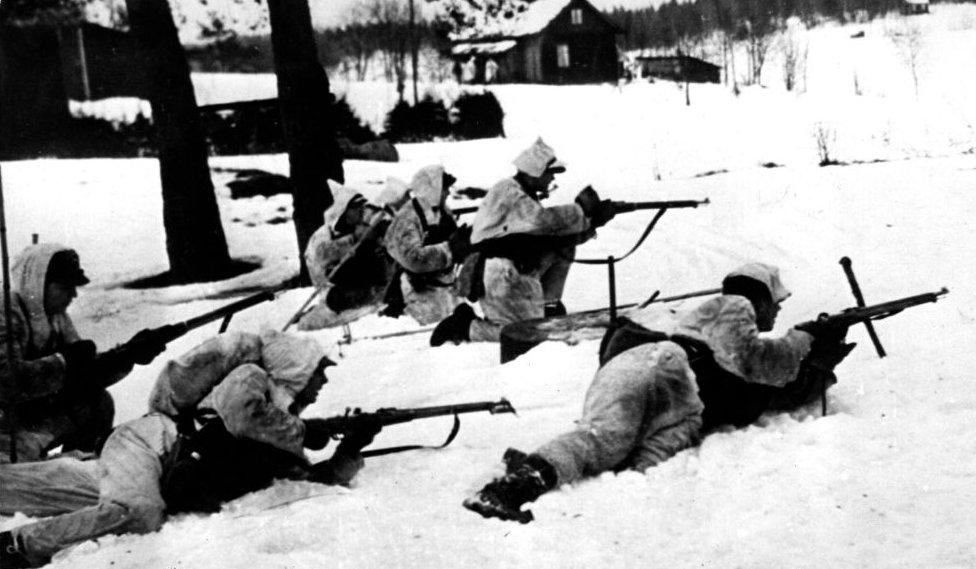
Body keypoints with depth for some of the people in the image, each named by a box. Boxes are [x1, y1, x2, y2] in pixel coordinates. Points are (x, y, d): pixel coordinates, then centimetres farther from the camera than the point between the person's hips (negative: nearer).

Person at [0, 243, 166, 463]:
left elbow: (84, 375, 1)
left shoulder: (57, 317, 5)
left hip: (36, 410, 8)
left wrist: (128, 356, -13)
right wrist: (65, 362, -28)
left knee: (97, 404, 0)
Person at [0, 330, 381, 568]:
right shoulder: (250, 378, -5)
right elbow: (241, 414, -26)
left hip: (165, 485, 8)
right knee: (138, 513, -36)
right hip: (147, 442, -8)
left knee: (42, 489, 5)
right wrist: (302, 433, -16)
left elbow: (321, 478, 15)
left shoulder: (280, 446, 16)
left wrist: (352, 448, 2)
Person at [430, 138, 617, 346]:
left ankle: (547, 306, 11)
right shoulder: (508, 192, -11)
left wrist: (593, 220, -1)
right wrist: (581, 210, -14)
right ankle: (464, 326, 0)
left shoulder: (528, 196, 18)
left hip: (521, 271, 9)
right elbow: (542, 220, -25)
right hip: (499, 279, -9)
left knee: (565, 244, 4)